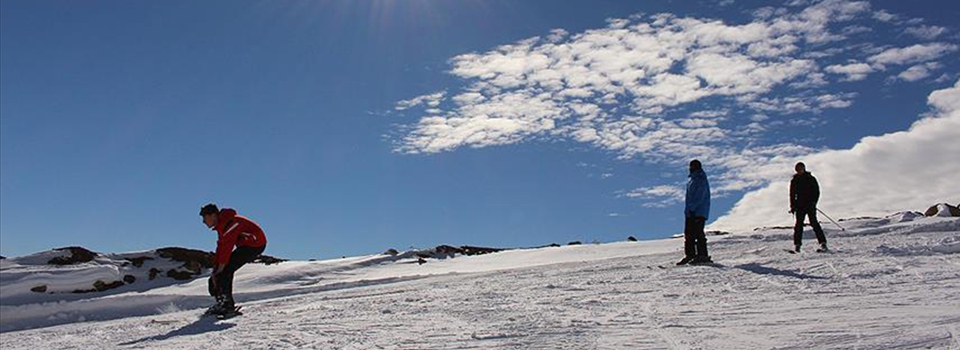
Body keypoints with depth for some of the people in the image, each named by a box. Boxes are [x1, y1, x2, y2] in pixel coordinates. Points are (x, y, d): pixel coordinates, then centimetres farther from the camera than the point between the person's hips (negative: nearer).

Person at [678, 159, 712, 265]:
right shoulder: (692, 180, 19)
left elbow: (700, 197, -18)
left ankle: (702, 256, -6)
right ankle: (689, 255, 12)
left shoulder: (701, 180, -10)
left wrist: (691, 208, -22)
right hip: (691, 212, 9)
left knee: (698, 233, -10)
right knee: (688, 233, 8)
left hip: (699, 213, -9)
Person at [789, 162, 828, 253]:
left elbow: (817, 192, 2)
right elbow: (792, 194, 14)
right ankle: (797, 245, 1)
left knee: (814, 223, -11)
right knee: (799, 224, -2)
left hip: (810, 205, -2)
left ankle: (823, 243, -10)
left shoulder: (811, 178, 4)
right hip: (800, 205, 2)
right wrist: (792, 206, 6)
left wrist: (813, 202, -11)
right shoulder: (794, 181, 11)